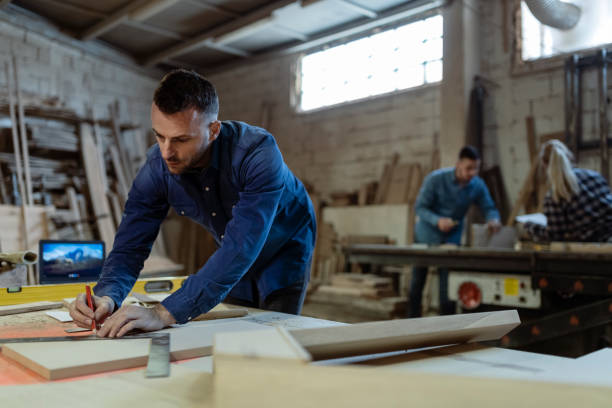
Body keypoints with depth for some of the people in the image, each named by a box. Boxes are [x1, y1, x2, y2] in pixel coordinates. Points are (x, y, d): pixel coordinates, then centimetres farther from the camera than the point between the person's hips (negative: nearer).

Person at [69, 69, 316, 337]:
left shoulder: (257, 153, -38)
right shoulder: (157, 167, -23)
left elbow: (240, 249, -46)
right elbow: (131, 244, -18)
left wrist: (166, 314, -51)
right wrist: (107, 297, -40)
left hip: (284, 249, -4)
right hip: (234, 263, 4)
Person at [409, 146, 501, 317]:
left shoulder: (478, 185, -12)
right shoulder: (435, 179, -23)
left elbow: (489, 208, -3)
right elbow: (420, 207, -19)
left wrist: (493, 219, -27)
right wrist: (438, 221, -37)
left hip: (452, 238, 2)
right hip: (426, 236, -2)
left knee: (448, 284, -3)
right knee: (417, 281, 9)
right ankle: (413, 319, 26)